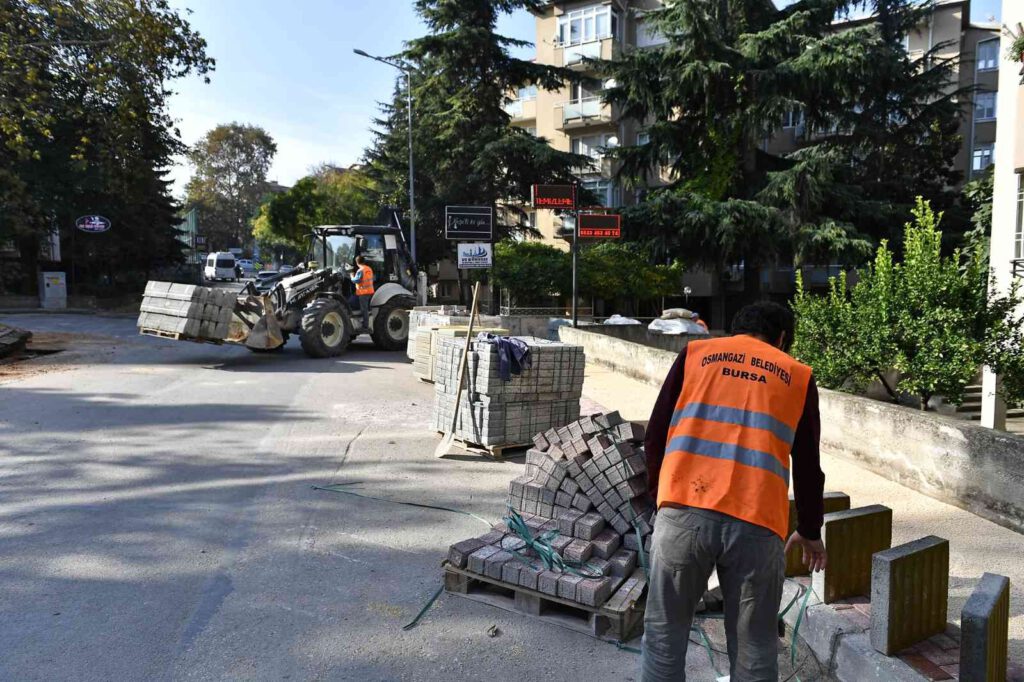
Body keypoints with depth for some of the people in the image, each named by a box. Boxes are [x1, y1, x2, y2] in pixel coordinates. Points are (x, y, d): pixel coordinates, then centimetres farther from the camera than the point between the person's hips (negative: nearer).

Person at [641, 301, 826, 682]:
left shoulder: (695, 353, 17)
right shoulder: (798, 376, 17)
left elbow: (656, 435, 13)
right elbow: (807, 466, 19)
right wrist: (809, 531, 33)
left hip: (684, 512, 0)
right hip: (756, 523, 1)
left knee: (664, 635, 13)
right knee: (753, 649, 13)